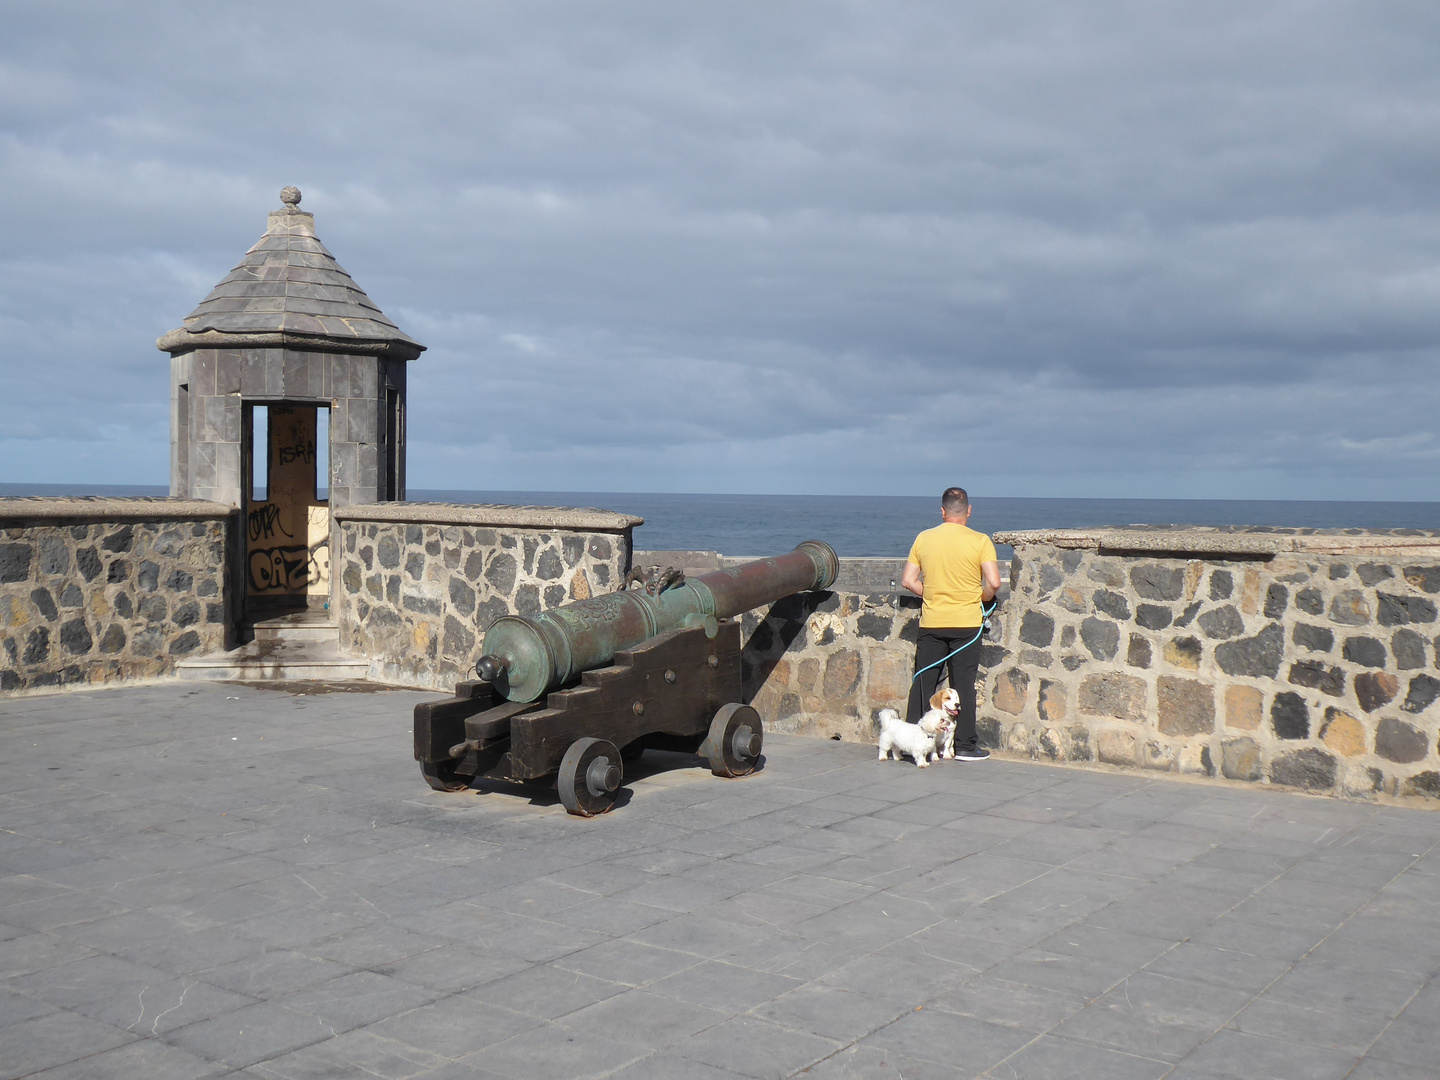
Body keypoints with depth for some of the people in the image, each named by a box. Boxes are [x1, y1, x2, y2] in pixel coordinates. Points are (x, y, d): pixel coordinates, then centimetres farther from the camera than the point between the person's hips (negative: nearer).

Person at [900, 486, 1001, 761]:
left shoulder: (923, 538, 2)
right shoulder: (980, 541, -7)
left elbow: (908, 580, 3)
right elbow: (993, 584, -14)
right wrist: (981, 599, 5)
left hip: (931, 623, 2)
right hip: (966, 623, -2)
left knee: (923, 682, 9)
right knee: (963, 685, 4)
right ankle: (965, 746, 8)